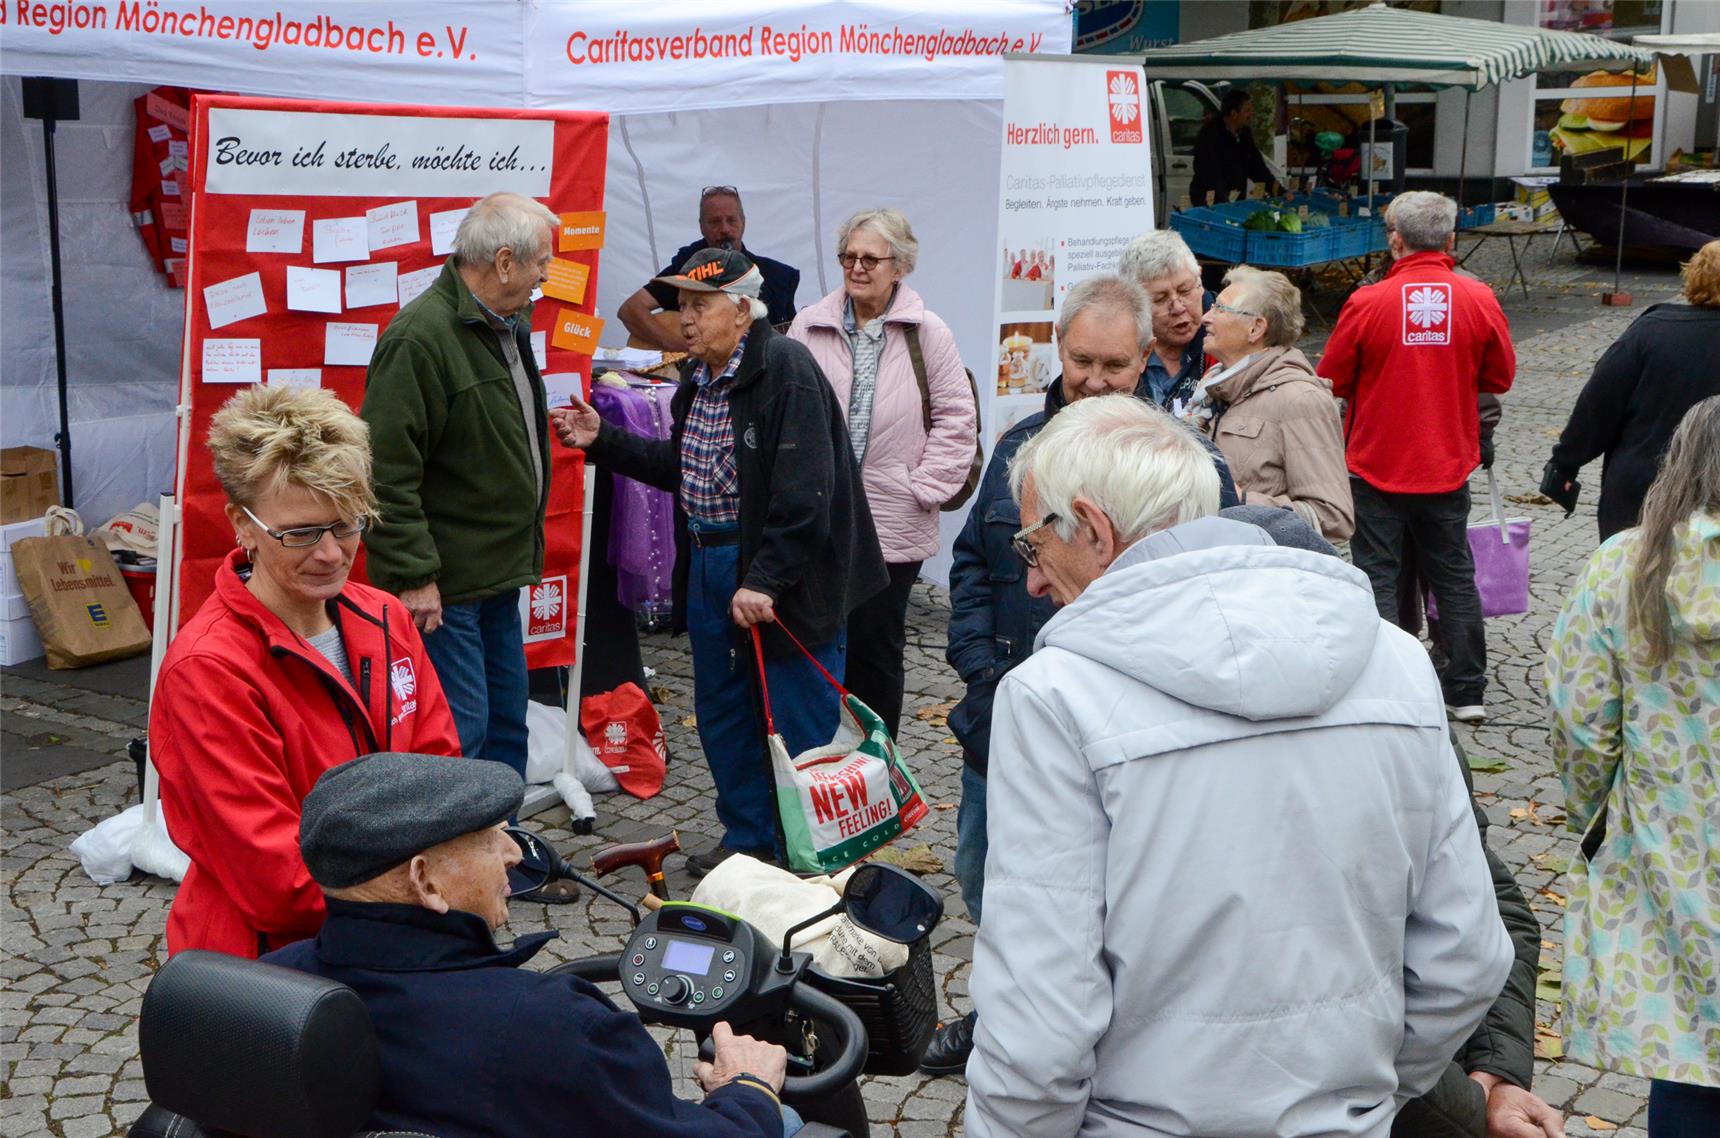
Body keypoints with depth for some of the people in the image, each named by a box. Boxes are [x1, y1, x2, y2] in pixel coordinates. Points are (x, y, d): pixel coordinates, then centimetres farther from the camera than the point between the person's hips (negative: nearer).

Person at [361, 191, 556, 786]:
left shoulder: (508, 328, 12)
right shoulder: (420, 336, -19)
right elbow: (389, 471, -22)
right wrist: (413, 575, -23)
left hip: (499, 576, 10)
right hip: (446, 582, -10)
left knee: (507, 722, 17)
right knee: (460, 732, -5)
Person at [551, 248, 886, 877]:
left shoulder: (786, 367, -17)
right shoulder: (701, 381, 11)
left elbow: (803, 488, -23)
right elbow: (681, 469, 21)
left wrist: (766, 579, -25)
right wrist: (604, 440, 12)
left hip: (781, 569, -9)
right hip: (709, 565, 9)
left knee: (800, 724, 0)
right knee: (721, 710, 18)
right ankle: (749, 838, 33)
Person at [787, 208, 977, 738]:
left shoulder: (926, 332, -2)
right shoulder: (810, 326, 4)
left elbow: (957, 418, 0)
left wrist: (923, 488, -6)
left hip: (892, 526, -2)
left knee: (876, 652, 7)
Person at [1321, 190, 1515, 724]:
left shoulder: (1367, 303, -15)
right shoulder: (1479, 299, -7)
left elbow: (1332, 382, -6)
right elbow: (1500, 378, 4)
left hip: (1375, 465, -3)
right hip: (1448, 465, 3)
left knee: (1377, 576, 7)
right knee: (1454, 575, 15)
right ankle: (1468, 692, 21)